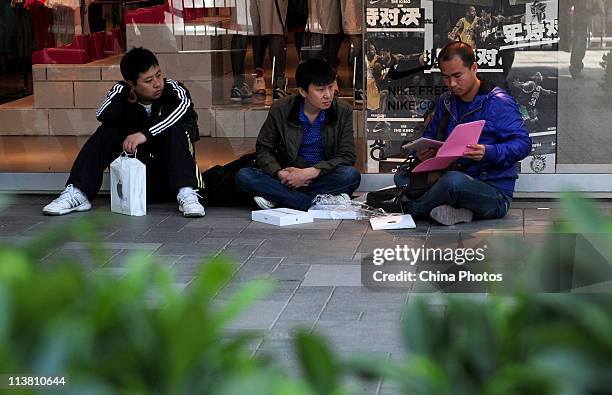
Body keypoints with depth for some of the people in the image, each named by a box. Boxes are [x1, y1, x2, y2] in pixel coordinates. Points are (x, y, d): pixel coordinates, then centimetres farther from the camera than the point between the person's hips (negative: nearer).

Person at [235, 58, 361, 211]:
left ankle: (277, 196, -29)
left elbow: (347, 156, -8)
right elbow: (264, 149, 3)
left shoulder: (343, 111, -5)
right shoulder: (280, 110, -4)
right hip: (288, 176, 1)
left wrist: (311, 172, -22)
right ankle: (319, 202, -32)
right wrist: (280, 173, -19)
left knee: (352, 175, -34)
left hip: (323, 178, -1)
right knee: (243, 176, -25)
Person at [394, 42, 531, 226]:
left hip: (495, 192, -7)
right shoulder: (445, 101, 12)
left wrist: (489, 153, -32)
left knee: (454, 180, -38)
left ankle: (409, 207, -9)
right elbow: (430, 135, 23)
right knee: (402, 178, -10)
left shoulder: (498, 102, -10)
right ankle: (459, 210, -23)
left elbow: (523, 143, -14)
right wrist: (423, 151, -2)